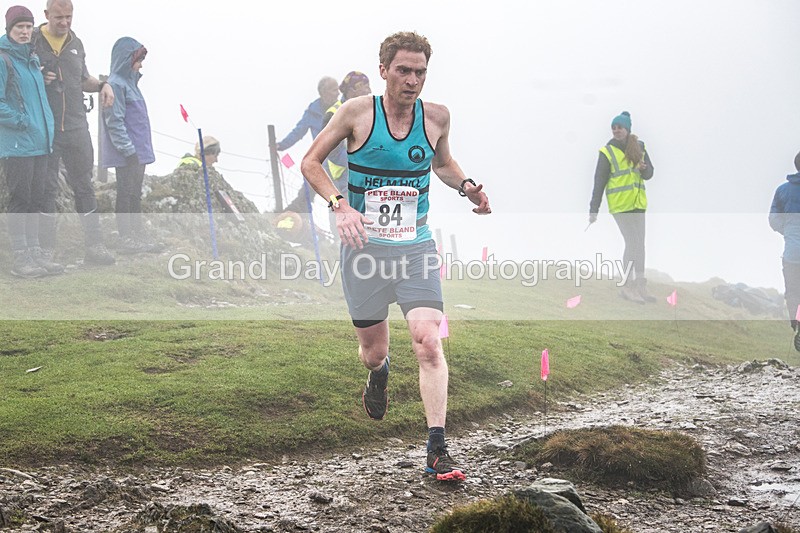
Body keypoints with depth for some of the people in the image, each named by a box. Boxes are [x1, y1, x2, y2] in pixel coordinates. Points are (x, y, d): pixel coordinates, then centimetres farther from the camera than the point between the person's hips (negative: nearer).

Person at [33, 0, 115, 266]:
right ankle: (46, 251, 10)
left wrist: (102, 85, 6)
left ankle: (94, 246, 11)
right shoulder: (31, 42, -3)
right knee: (47, 189, 3)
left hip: (76, 127, 4)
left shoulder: (76, 44, 13)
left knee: (84, 186, 6)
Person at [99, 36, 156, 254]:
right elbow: (114, 122, -18)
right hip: (127, 154, -9)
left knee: (135, 195, 13)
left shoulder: (129, 82, 16)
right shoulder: (116, 84, -14)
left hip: (137, 152, 9)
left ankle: (139, 236, 18)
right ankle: (125, 239, 0)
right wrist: (129, 150, -20)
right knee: (125, 194, -4)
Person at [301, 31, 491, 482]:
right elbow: (311, 162, -1)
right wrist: (340, 204, -17)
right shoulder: (358, 112, -7)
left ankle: (438, 450, -14)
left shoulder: (437, 117, 0)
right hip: (365, 247, -1)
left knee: (429, 343, -17)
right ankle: (379, 375, 50)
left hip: (416, 247, 1)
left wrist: (466, 186, 1)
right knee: (373, 350, 10)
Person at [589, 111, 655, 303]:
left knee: (639, 244, 8)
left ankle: (640, 287, 15)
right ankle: (627, 287, 0)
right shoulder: (607, 152, -6)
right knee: (632, 243, -10)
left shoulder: (639, 147, 8)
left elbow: (649, 173, 10)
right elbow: (599, 182, -7)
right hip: (620, 203, -6)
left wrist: (643, 168, -14)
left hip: (637, 203, 6)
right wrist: (593, 210, -9)